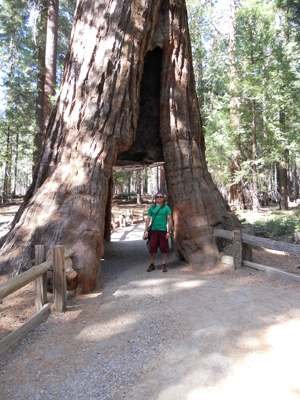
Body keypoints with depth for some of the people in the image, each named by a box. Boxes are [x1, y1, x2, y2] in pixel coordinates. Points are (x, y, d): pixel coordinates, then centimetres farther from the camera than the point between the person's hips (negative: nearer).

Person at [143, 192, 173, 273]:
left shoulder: (166, 208, 4)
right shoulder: (151, 208, 9)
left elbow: (169, 220, 2)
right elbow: (148, 219, 9)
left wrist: (168, 231, -6)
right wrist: (146, 231, 1)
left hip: (163, 230, -1)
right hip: (153, 230, 2)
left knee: (164, 248, 1)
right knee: (152, 248, 5)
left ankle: (164, 265, 12)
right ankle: (152, 264, 17)